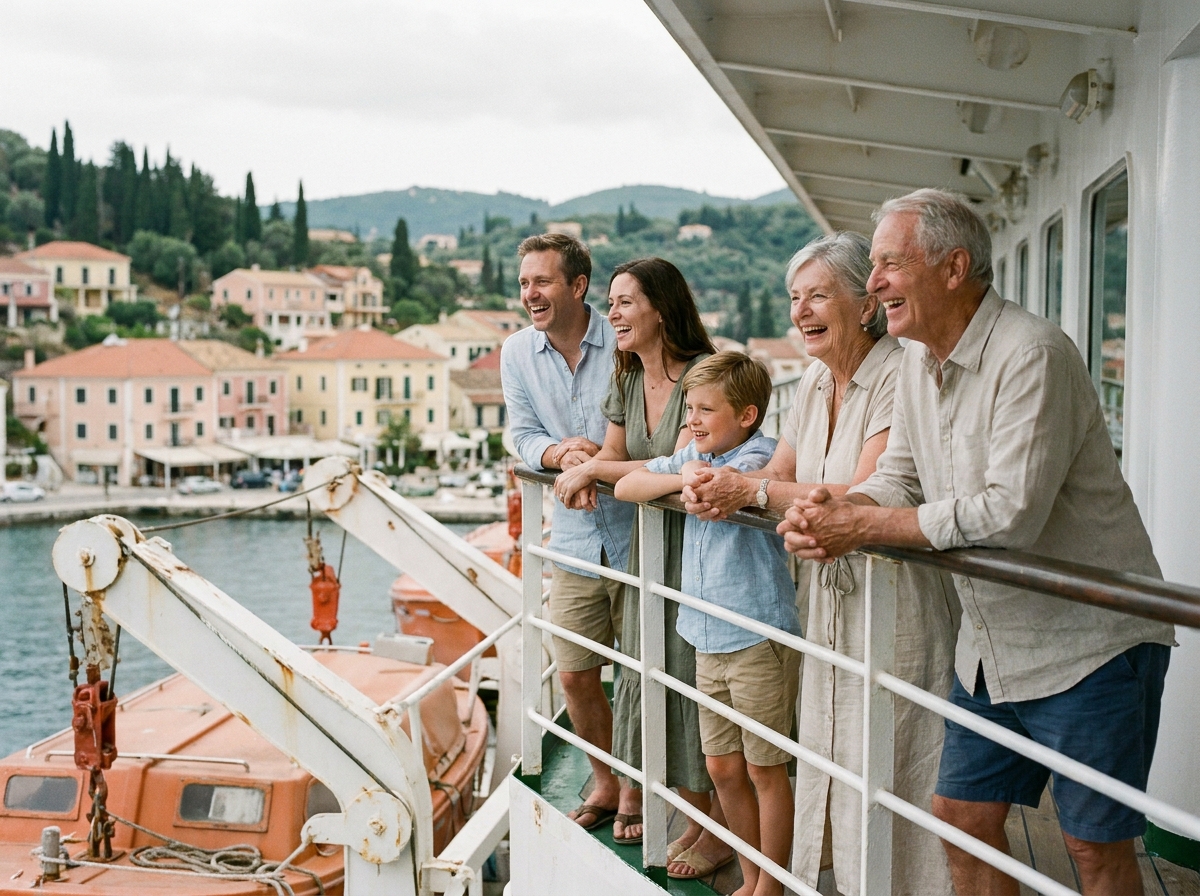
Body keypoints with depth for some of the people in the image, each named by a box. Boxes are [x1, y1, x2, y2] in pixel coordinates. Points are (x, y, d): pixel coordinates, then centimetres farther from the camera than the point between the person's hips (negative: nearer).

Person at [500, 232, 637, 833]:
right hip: (576, 539, 4)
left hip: (637, 534, -3)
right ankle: (607, 783, 31)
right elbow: (524, 437, 1)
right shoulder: (517, 353, 2)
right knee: (575, 674, 9)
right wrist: (560, 453, -21)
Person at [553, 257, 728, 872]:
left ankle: (722, 829, 11)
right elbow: (614, 454, 14)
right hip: (649, 545, 8)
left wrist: (595, 469, -16)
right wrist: (584, 475, -9)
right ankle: (694, 816, 26)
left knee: (698, 675, -3)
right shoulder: (628, 381, 9)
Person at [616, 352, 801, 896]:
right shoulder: (693, 455, 9)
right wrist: (678, 478, -11)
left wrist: (696, 479, -16)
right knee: (723, 767, 15)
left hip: (758, 639, -7)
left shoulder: (760, 459, -13)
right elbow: (626, 487, 2)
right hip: (709, 639, 8)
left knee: (764, 768, 5)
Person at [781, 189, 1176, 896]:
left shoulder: (1031, 354, -22)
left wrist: (865, 525, -23)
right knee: (964, 817, 14)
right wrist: (836, 511, -12)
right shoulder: (920, 360, 6)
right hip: (992, 646, 8)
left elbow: (1010, 513, -29)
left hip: (1088, 644, -8)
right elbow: (900, 477, 11)